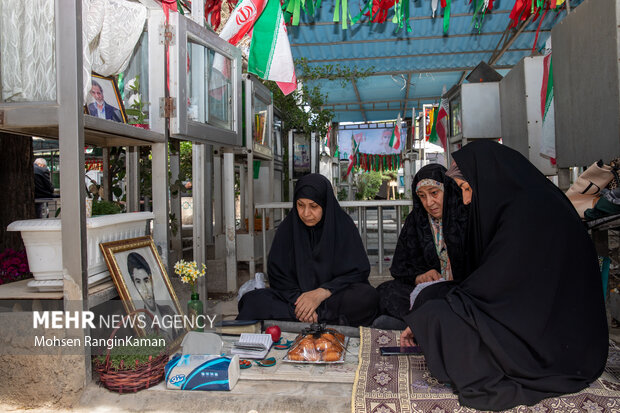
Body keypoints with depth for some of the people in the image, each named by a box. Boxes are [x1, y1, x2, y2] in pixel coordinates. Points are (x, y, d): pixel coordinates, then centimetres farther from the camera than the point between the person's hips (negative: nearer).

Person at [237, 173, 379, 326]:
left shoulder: (343, 225, -5)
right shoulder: (287, 228, 1)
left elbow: (358, 272, -8)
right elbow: (278, 275, -2)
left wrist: (320, 293, -22)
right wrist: (299, 299, -21)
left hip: (335, 295, -1)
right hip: (296, 295, 1)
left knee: (368, 295, -33)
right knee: (252, 300, -24)